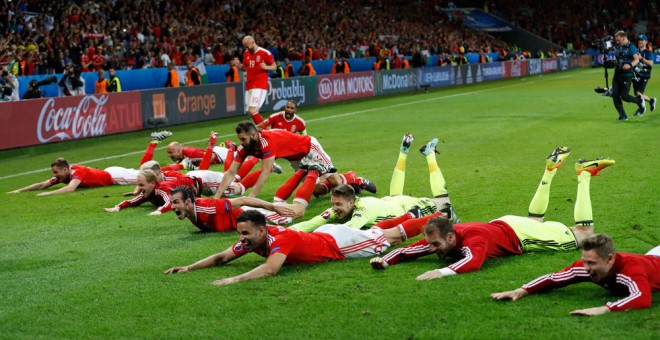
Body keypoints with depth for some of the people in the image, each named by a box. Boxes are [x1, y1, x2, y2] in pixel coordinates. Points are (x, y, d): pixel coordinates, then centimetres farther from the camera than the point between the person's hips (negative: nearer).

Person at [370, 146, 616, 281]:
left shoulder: (474, 239, -44)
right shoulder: (438, 239, -26)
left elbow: (473, 262, -63)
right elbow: (409, 250, -22)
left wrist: (441, 272, -75)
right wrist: (385, 260, -40)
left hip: (520, 233, -6)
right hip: (503, 225, 6)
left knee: (585, 234, 10)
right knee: (535, 219, 39)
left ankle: (584, 174, 22)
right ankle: (551, 168, 48)